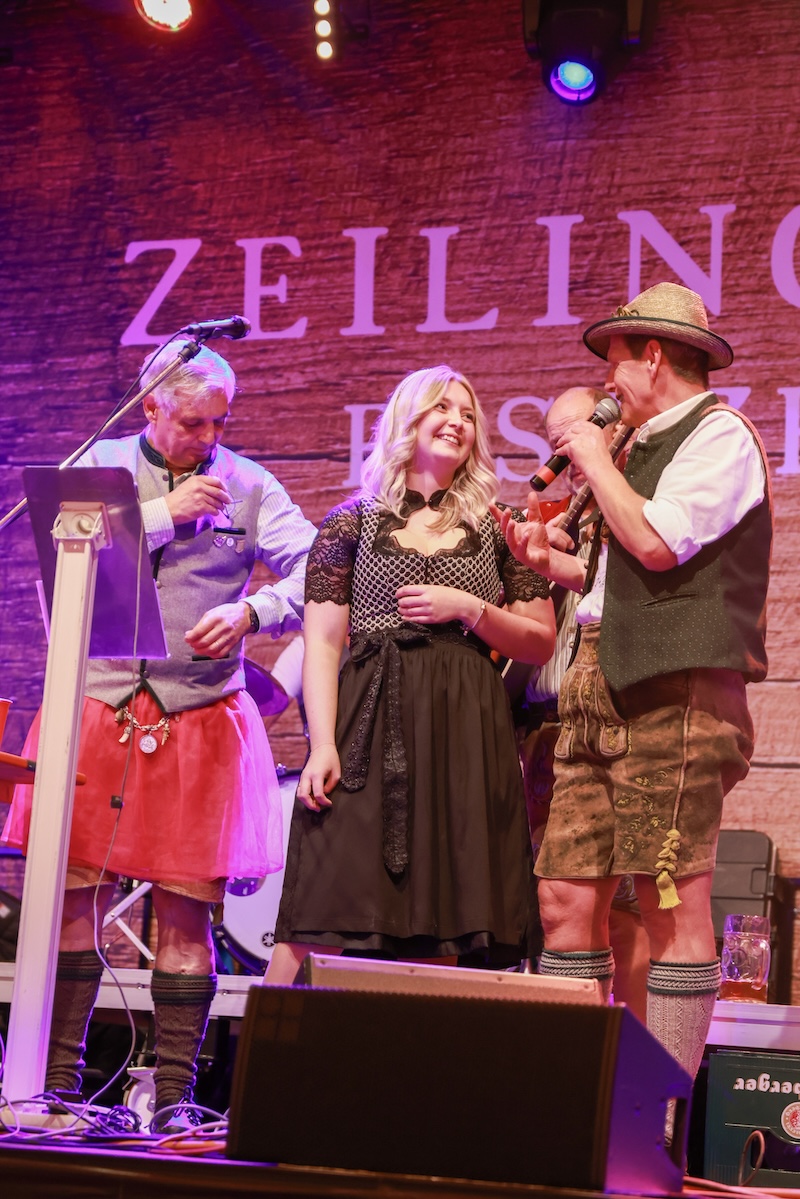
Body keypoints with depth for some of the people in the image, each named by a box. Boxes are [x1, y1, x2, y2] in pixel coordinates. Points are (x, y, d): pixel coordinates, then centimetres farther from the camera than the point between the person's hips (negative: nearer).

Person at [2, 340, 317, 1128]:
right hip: (98, 704, 1)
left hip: (201, 715, 0)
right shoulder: (100, 466, 9)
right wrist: (165, 513, -9)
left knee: (185, 909, 0)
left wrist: (251, 612, -17)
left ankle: (173, 1093, 7)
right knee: (73, 895, 0)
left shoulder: (248, 485, 7)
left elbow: (313, 576, 0)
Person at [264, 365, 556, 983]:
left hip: (462, 734, 2)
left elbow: (541, 643, 13)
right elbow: (323, 642, 3)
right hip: (370, 726, -1)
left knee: (438, 930, -3)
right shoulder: (354, 522, 10)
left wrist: (469, 608, -3)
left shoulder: (496, 530, 15)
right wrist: (322, 743, -9)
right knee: (322, 912, -11)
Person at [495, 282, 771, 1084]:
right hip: (602, 700, 9)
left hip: (674, 697, -9)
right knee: (566, 900, 3)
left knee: (673, 907, -7)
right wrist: (549, 561, 20)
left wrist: (596, 461, -3)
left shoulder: (719, 433, -3)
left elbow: (657, 542, -17)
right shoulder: (651, 445, 25)